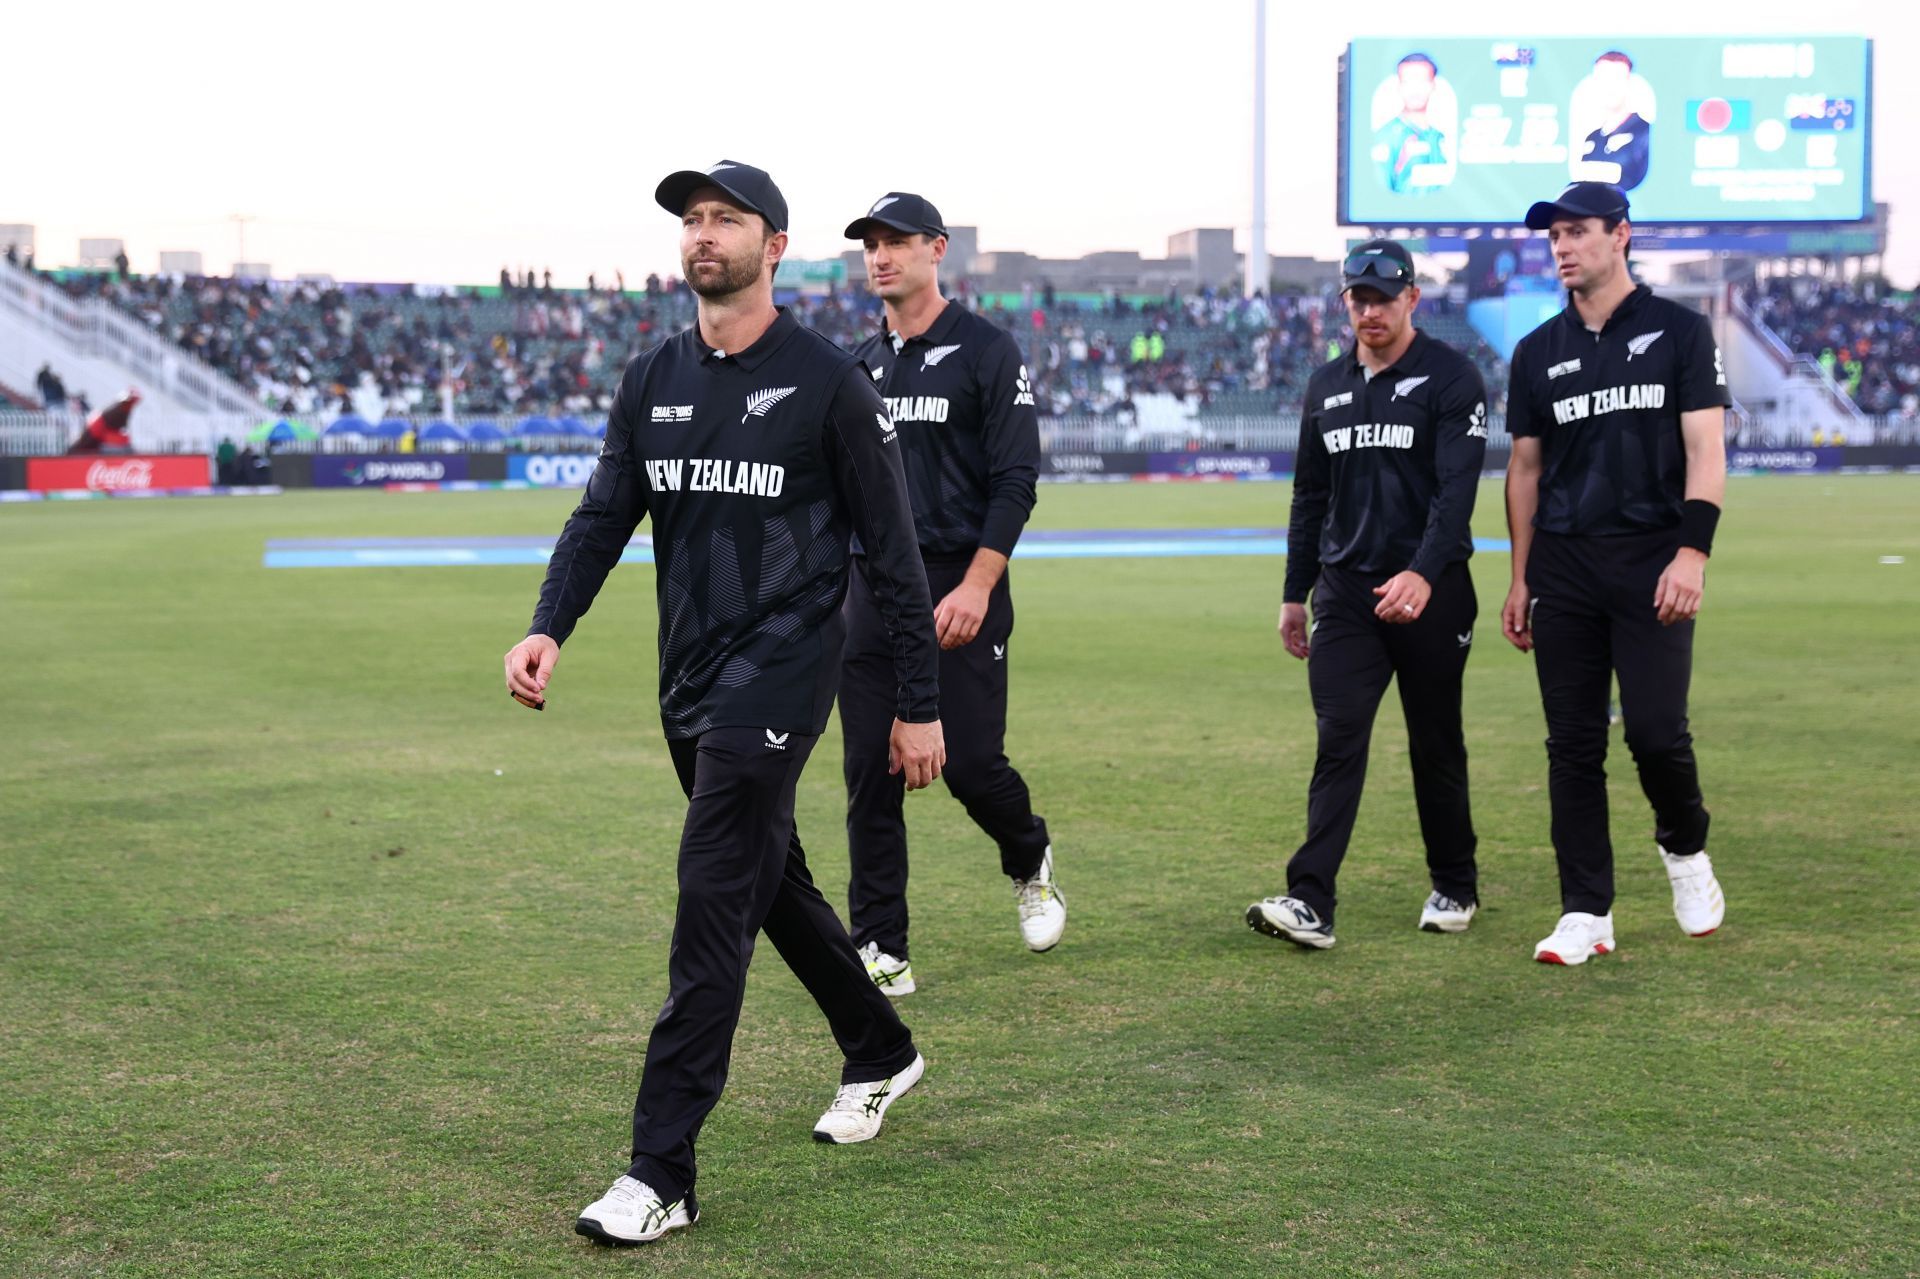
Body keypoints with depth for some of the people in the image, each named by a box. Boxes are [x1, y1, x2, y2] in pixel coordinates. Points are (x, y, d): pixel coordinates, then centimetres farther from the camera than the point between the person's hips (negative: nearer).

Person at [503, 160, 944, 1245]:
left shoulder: (829, 382, -8)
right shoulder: (652, 382, 9)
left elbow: (892, 549, -6)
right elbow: (603, 517, 5)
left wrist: (920, 704, -6)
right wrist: (549, 629, -13)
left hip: (781, 675, -7)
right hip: (690, 679, 7)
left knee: (711, 903, -12)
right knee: (774, 879, 19)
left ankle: (661, 1176, -9)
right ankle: (882, 1054, 42)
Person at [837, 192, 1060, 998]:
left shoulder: (987, 351, -3)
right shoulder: (860, 366, 15)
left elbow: (1015, 482, -9)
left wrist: (975, 587, -19)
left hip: (960, 590, -5)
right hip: (870, 592, 5)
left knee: (970, 763, -5)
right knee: (869, 772, 1)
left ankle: (1030, 863, 28)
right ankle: (881, 953, 7)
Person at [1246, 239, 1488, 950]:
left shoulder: (1451, 379, -5)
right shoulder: (1326, 386, 13)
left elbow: (1456, 489, -16)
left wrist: (1424, 573, -30)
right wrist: (1293, 593, 16)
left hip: (1430, 593, -4)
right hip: (1344, 591, 4)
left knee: (1436, 745, 7)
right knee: (1338, 740, -6)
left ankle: (1455, 888, 24)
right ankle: (1310, 903, -13)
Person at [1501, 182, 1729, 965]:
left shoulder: (1679, 332, 2)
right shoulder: (1538, 351, 12)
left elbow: (1706, 451, -4)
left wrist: (1693, 551, -16)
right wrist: (1520, 579, 10)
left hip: (1651, 562, -3)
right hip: (1563, 569, 3)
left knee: (1657, 730, -10)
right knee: (1573, 744, 2)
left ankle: (1684, 847, 22)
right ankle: (1586, 914, 8)